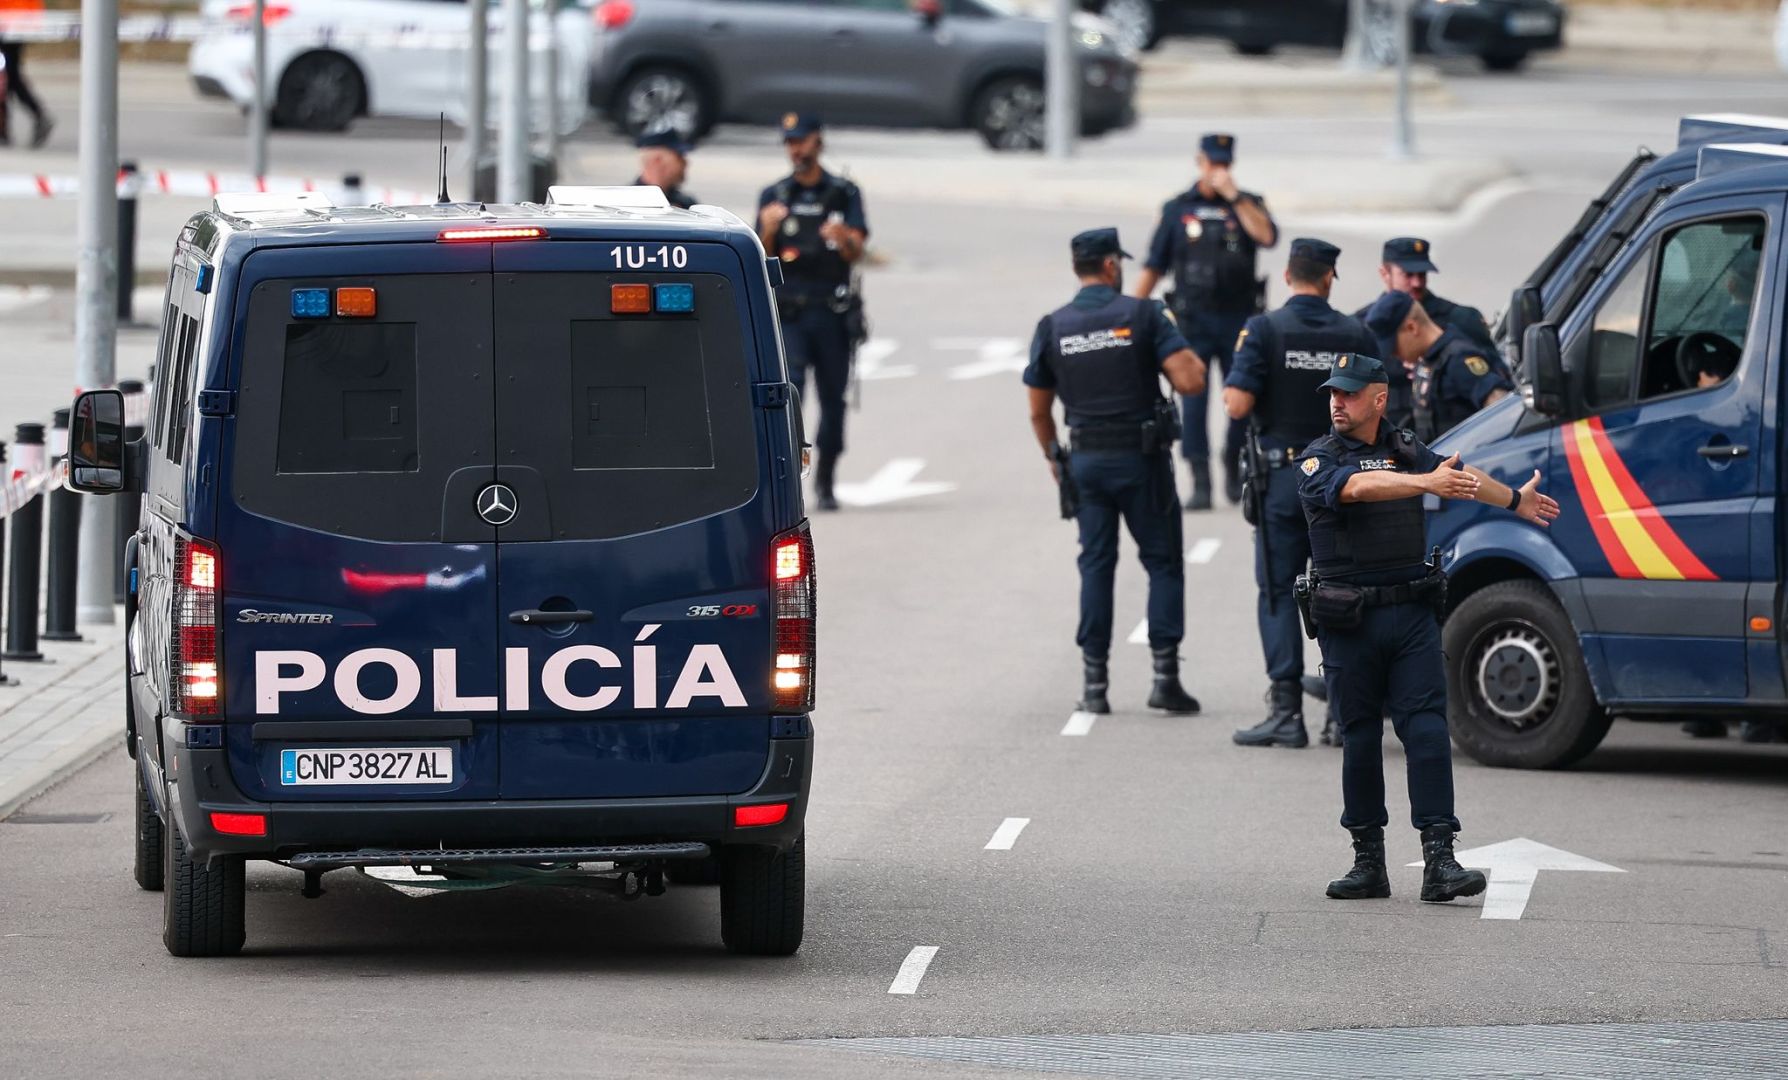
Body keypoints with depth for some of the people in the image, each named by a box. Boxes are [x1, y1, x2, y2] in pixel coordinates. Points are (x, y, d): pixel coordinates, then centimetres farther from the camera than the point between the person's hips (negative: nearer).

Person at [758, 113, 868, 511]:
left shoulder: (844, 194, 9)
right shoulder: (774, 196, 11)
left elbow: (856, 251, -3)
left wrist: (843, 238, -26)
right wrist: (768, 231, -15)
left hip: (832, 312, 1)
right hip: (787, 310, -1)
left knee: (833, 397, 4)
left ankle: (825, 481, 17)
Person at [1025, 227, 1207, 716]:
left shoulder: (1052, 327, 2)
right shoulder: (1143, 315, -8)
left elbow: (1039, 410, 7)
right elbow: (1190, 381, -15)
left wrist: (1055, 460, 22)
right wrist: (1190, 357, 7)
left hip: (1086, 460, 3)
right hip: (1142, 457, -3)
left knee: (1095, 565, 9)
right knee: (1163, 562, 6)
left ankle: (1095, 684, 6)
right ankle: (1165, 674, -1)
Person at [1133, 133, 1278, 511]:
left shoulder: (1247, 204, 6)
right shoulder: (1178, 209, 6)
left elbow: (1267, 236, -16)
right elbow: (1153, 267, 8)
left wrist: (1234, 196, -16)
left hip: (1239, 319, 1)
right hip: (1193, 320, 0)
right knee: (1192, 401, -8)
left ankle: (1234, 472, 23)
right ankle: (1200, 483, -7)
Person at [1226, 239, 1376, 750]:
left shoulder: (1265, 330, -8)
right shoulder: (1355, 334, 0)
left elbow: (1237, 405, -15)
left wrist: (1233, 386, 6)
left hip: (1283, 477, -2)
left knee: (1279, 590, 2)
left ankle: (1287, 710, -5)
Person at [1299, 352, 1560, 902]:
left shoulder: (1406, 449, 12)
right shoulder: (1317, 462, -2)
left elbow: (1466, 478, 30)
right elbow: (1357, 486, -23)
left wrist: (1517, 500, 46)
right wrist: (1428, 482, -36)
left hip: (1412, 614, 2)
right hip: (1349, 624, -2)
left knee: (1427, 730, -8)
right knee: (1360, 739, 4)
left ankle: (1439, 861, -13)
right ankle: (1369, 862, 13)